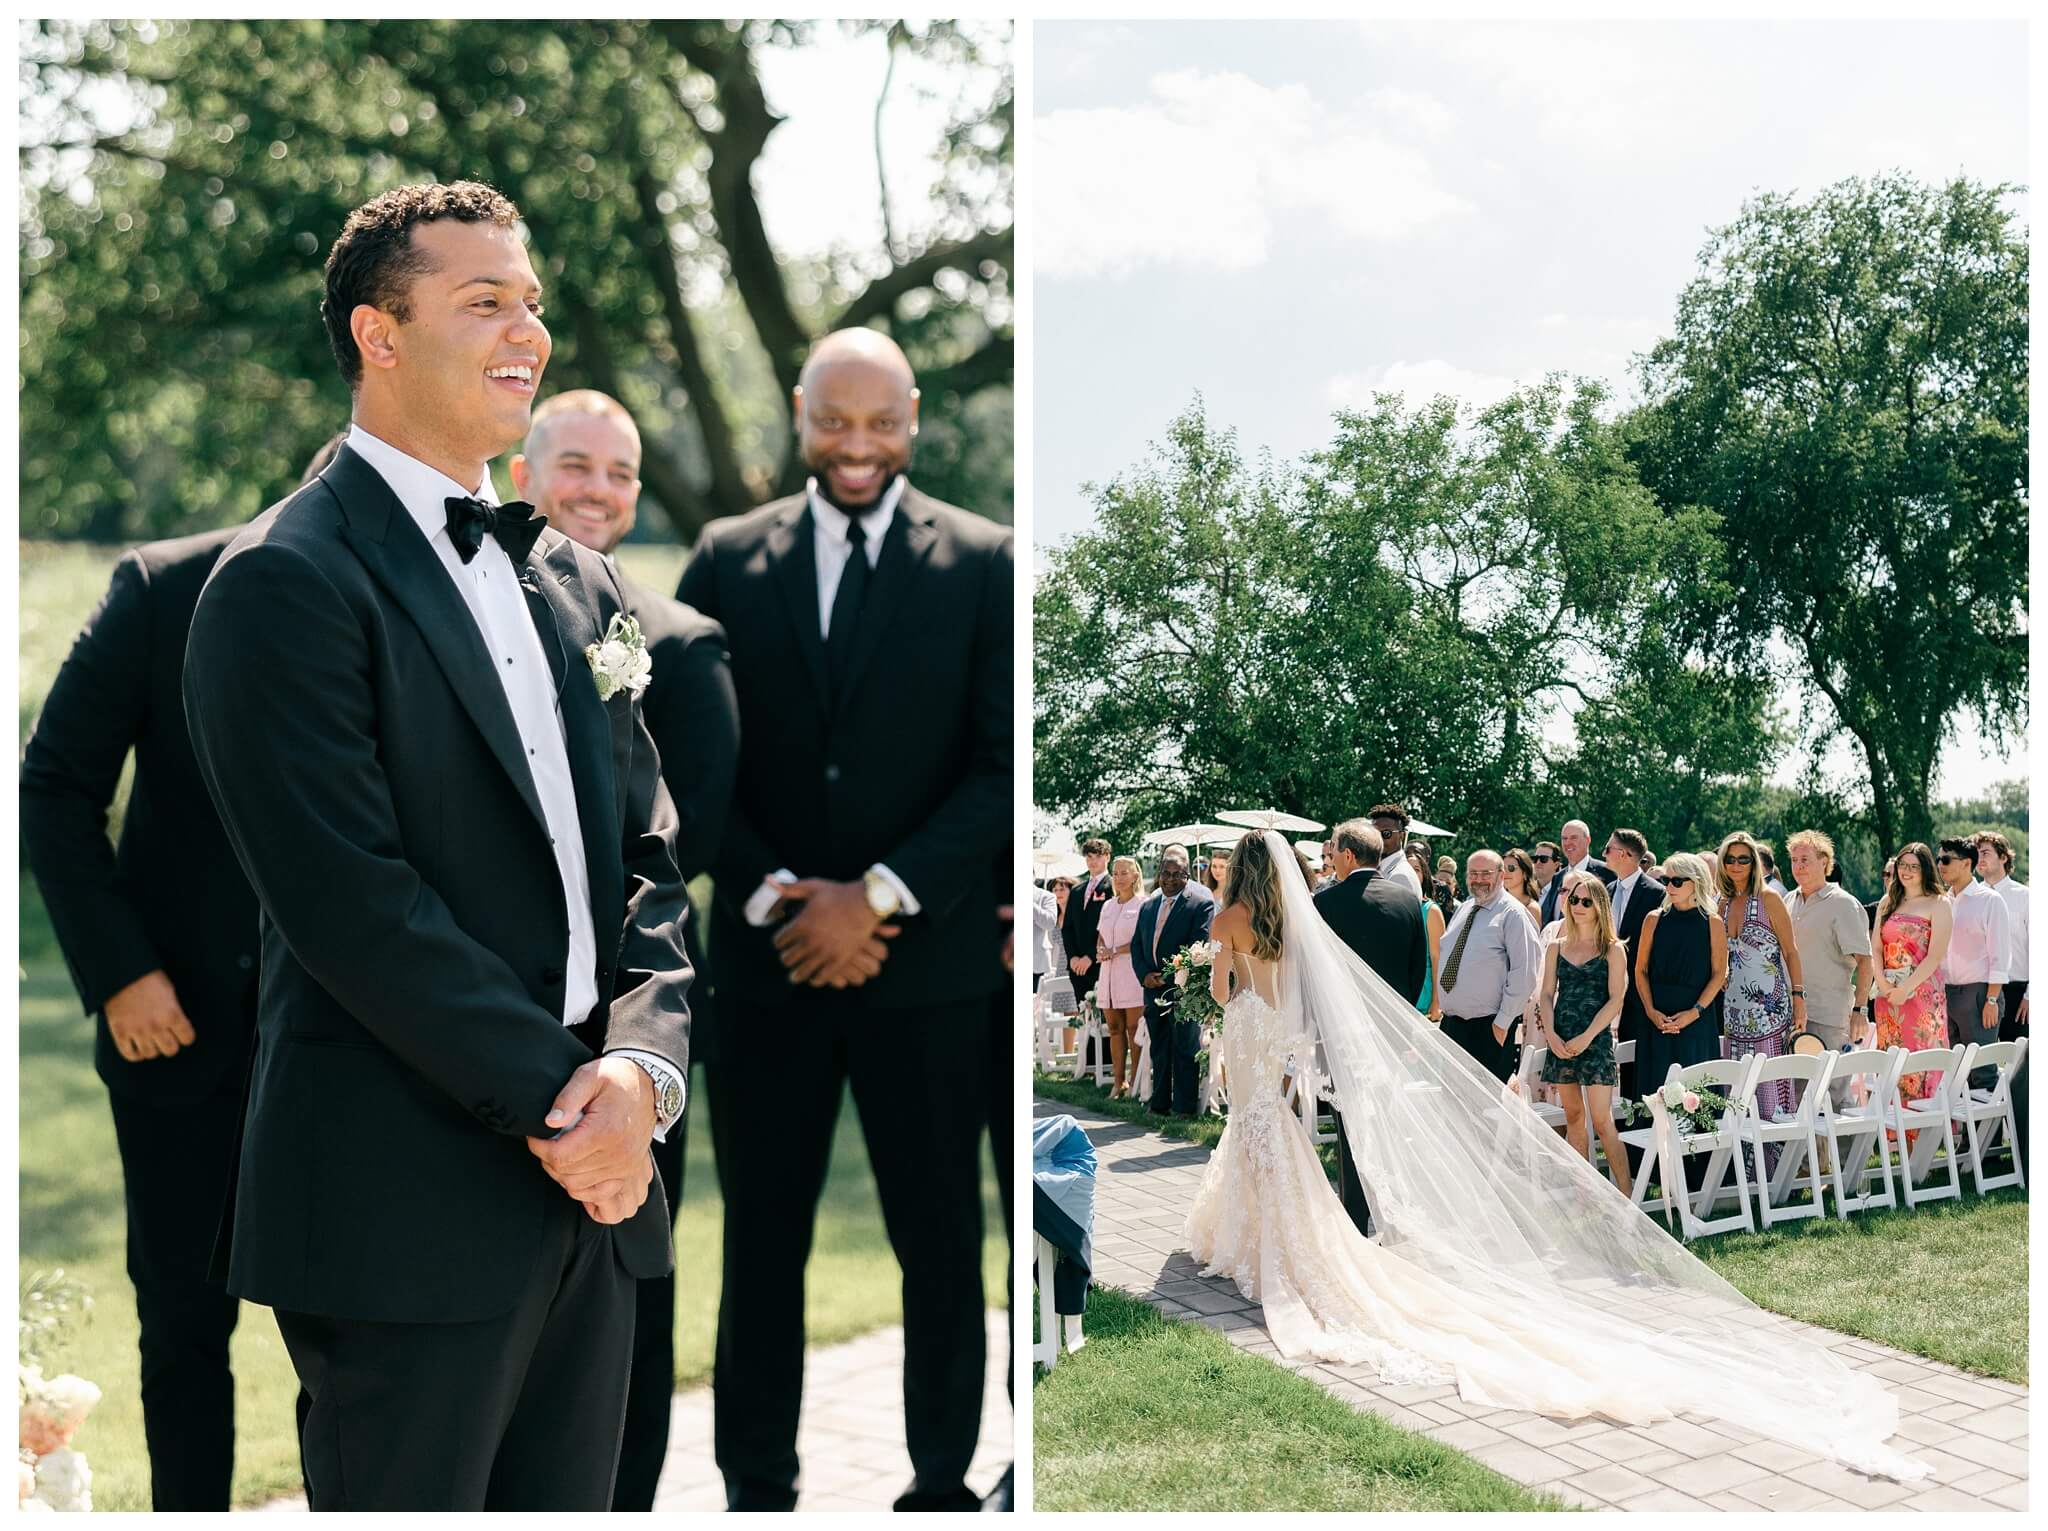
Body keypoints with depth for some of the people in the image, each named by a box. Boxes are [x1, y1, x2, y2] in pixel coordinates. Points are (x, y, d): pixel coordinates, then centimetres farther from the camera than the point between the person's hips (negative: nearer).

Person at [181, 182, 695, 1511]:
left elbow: (648, 855, 12)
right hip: (408, 1203, -7)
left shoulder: (573, 579, 15)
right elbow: (354, 903, -16)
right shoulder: (286, 583, -9)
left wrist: (643, 1067, -5)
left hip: (596, 1195, 7)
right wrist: (557, 1100, -14)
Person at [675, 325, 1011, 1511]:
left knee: (941, 1242, 7)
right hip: (765, 961, 1)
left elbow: (1003, 766, -5)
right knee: (762, 1238, 8)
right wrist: (770, 898, -9)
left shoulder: (982, 563, 0)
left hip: (927, 961, -1)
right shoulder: (727, 560, 5)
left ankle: (943, 1480, 21)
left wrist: (879, 896, -13)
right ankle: (758, 1487, 20)